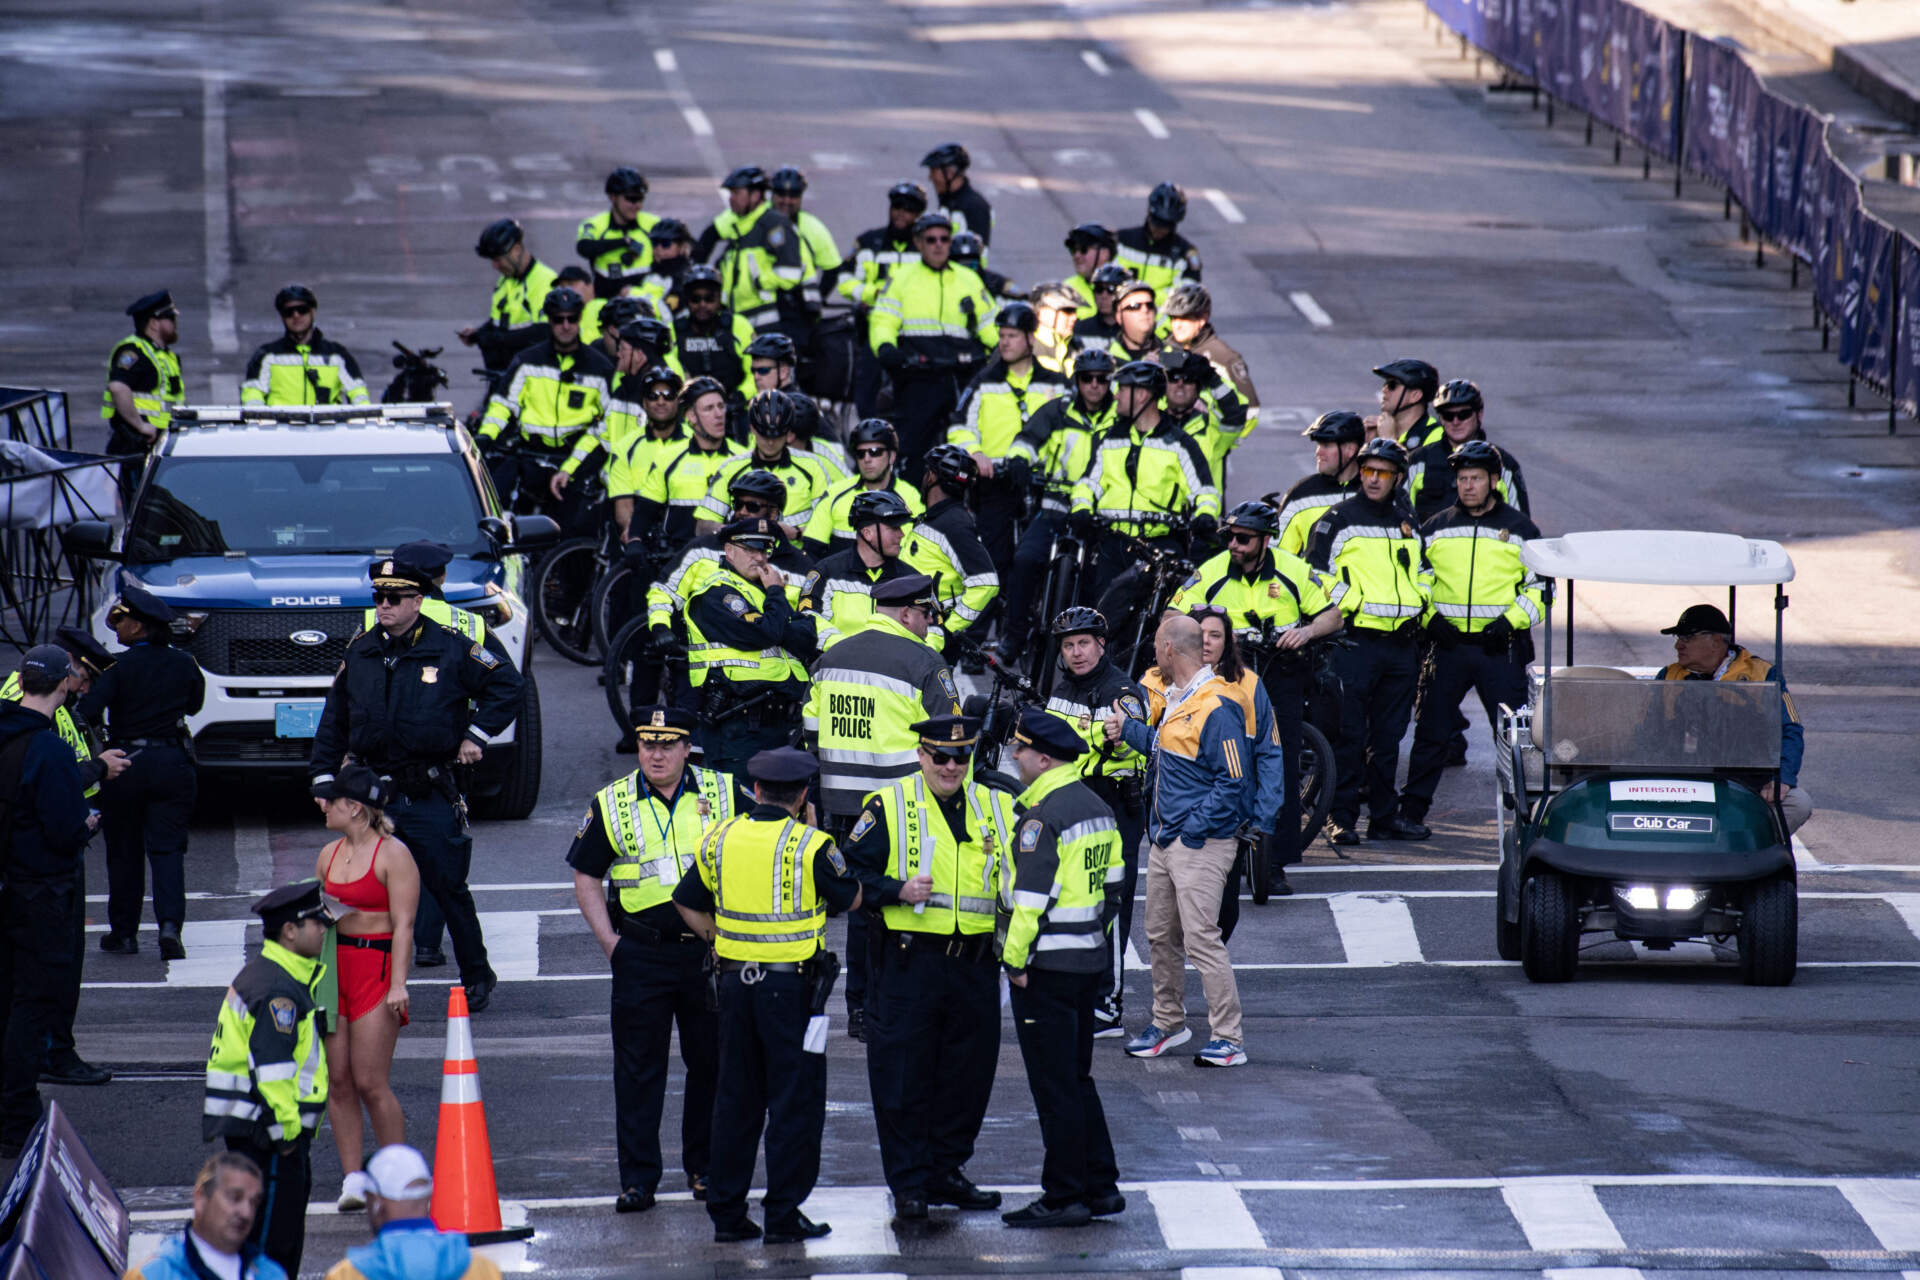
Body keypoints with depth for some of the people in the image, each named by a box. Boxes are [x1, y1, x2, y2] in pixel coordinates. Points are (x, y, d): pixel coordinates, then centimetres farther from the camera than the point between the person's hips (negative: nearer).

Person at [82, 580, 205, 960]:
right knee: (167, 847, 3)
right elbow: (194, 703, 15)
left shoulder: (118, 667, -12)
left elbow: (90, 711, -20)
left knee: (124, 850, 9)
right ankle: (170, 924, -16)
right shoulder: (183, 663, 0)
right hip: (173, 763, 3)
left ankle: (123, 932, 14)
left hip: (127, 762, -3)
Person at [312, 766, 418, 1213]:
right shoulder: (329, 855, 15)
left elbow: (403, 924, -11)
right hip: (331, 966, 7)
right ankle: (353, 1178, 8)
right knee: (337, 1082, 2)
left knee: (370, 1083, -9)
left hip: (376, 964, -7)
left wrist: (398, 984, -17)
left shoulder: (392, 855, -7)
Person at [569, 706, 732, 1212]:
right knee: (638, 1068, -1)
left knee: (711, 1061, 7)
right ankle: (638, 1179, 4)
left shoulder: (723, 795, 2)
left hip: (710, 950, 1)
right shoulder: (612, 805, 3)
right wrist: (611, 943, -1)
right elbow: (586, 879, 9)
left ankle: (705, 1167, 21)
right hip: (642, 955, -1)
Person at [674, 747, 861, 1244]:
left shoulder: (720, 839, 3)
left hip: (735, 980, 5)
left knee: (736, 1097, 13)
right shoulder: (809, 844, -11)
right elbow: (850, 899, 2)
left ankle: (727, 1213, 14)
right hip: (792, 986, -5)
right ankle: (783, 1213, 2)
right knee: (795, 1100, 3)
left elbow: (687, 904, 11)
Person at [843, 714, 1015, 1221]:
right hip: (909, 964, -4)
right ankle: (908, 1185, 6)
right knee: (904, 1078, -2)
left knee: (968, 1074, 9)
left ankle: (947, 1173, 24)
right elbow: (852, 875, -2)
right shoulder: (888, 806, -2)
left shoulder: (997, 808, 10)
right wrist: (898, 891, -17)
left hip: (974, 965, 4)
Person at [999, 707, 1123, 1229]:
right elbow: (1112, 885, 16)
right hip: (1091, 960, 9)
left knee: (1054, 1085, -3)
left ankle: (1065, 1197, 1)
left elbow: (1031, 897, -20)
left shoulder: (1043, 817, -18)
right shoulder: (1097, 809, 11)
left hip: (1047, 968, -9)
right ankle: (1100, 1186, 20)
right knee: (1077, 1078, 18)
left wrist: (1016, 960, -12)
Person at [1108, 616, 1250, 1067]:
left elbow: (1233, 780, -20)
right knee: (1161, 935, 16)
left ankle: (1229, 1040, -9)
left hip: (1201, 844, -10)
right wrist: (1128, 729, 28)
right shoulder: (1177, 699, 12)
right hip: (1164, 840, 10)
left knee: (1201, 938, -12)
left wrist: (1194, 829, -20)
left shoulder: (1217, 708, -19)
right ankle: (1168, 1024, 31)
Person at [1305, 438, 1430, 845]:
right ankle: (1340, 818, -3)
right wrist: (1344, 608, -10)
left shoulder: (1408, 525, 15)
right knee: (1349, 735, -6)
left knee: (1388, 736, 9)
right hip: (1355, 642, -5)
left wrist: (1422, 610, 15)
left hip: (1401, 644, 5)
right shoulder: (1338, 521, -1)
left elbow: (1422, 573, 27)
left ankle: (1385, 816, 15)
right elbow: (1314, 575, -2)